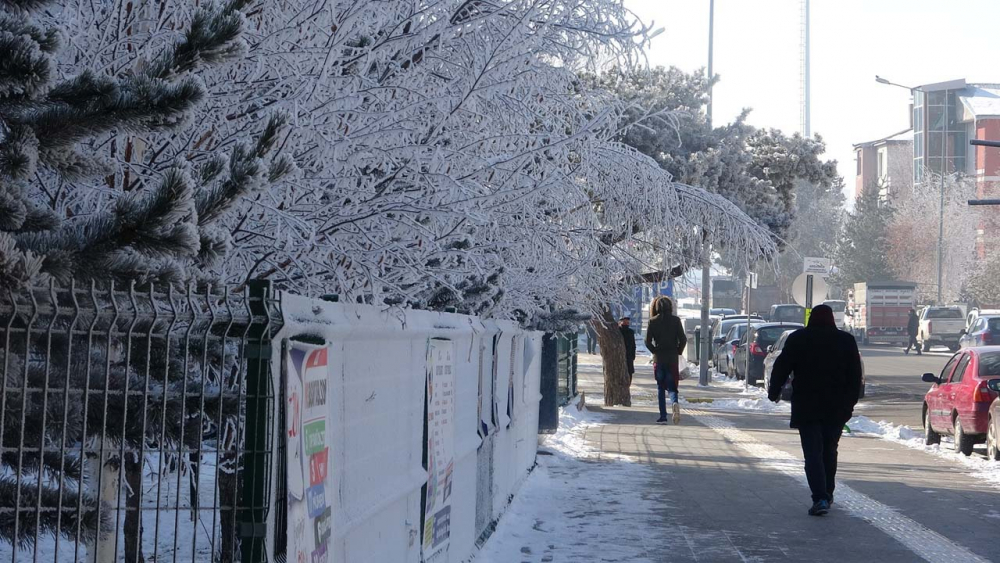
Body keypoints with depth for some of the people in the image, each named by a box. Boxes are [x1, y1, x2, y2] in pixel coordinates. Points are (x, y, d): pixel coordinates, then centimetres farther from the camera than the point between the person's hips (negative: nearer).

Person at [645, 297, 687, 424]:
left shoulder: (653, 321, -3)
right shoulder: (676, 320, -1)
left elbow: (648, 341, -6)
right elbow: (683, 339, -5)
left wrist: (655, 351, 7)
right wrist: (678, 352, 8)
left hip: (659, 358, 0)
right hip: (672, 358, 0)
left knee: (660, 388, 9)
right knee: (671, 386, 5)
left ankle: (663, 416, 4)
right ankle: (675, 403, -26)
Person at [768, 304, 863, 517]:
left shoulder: (797, 339, -2)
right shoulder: (847, 340, 4)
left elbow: (781, 368, 0)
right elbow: (855, 375, 5)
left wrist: (774, 391, 14)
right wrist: (850, 402, 11)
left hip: (806, 407, -3)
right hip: (836, 408, 3)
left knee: (813, 453, -5)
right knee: (829, 450, 17)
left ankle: (820, 498, -18)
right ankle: (827, 494, 26)